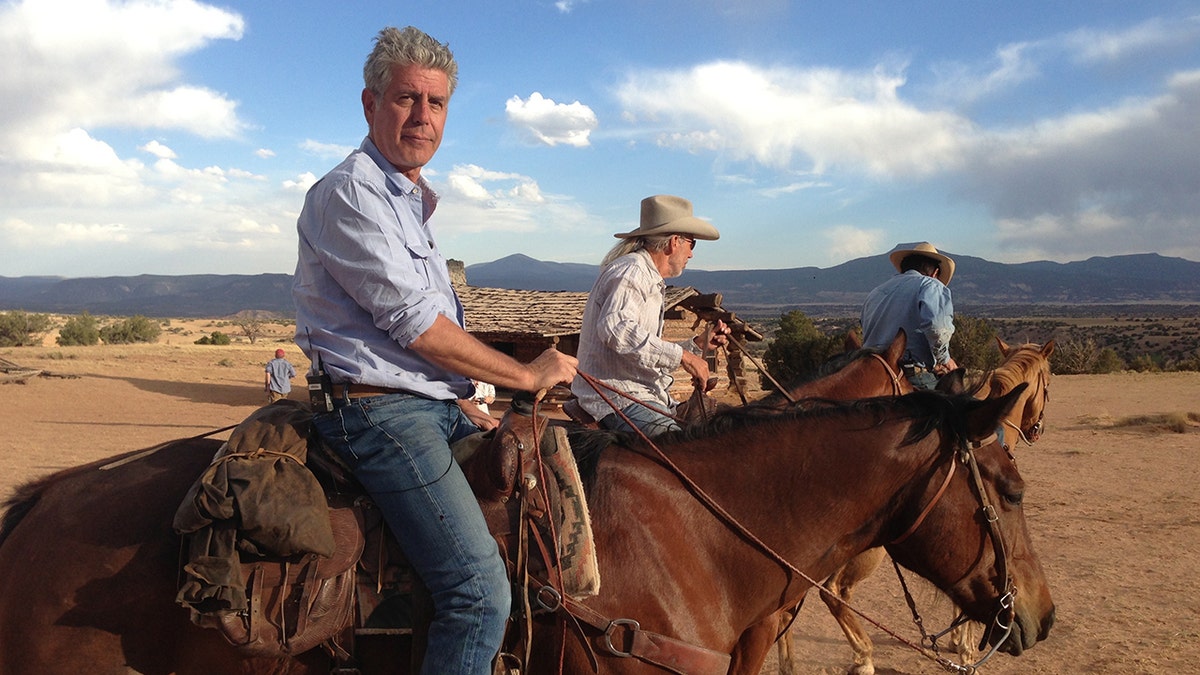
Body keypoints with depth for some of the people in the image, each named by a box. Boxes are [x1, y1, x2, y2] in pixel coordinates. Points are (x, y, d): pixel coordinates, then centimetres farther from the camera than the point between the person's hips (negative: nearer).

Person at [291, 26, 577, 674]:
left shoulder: (410, 201, 20)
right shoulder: (350, 192, -12)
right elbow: (417, 326, -17)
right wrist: (527, 374, -8)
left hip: (434, 408, 10)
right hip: (381, 414, -10)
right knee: (482, 594, -19)